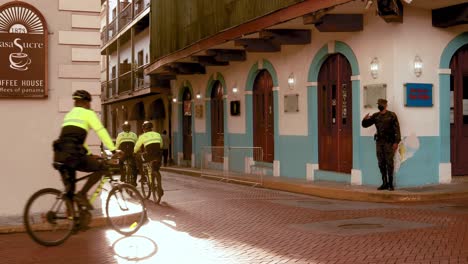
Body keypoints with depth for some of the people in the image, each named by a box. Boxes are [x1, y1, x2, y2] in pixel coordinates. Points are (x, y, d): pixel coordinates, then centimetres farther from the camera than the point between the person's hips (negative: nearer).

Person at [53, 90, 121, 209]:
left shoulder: (69, 115, 29)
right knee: (101, 167, 6)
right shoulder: (87, 113, 6)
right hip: (73, 155, -8)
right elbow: (101, 131, -4)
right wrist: (113, 149, -6)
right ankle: (82, 194, -3)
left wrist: (89, 154, 36)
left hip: (60, 155, 8)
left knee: (69, 189, 17)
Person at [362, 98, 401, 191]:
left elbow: (396, 129, -8)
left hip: (389, 142, -5)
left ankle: (390, 184, 2)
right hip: (379, 142, 5)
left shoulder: (391, 115, -4)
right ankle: (384, 183, 13)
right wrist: (365, 119, -10)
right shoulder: (375, 116, 9)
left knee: (389, 163, -4)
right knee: (381, 163, 6)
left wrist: (396, 142, -15)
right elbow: (365, 125, 13)